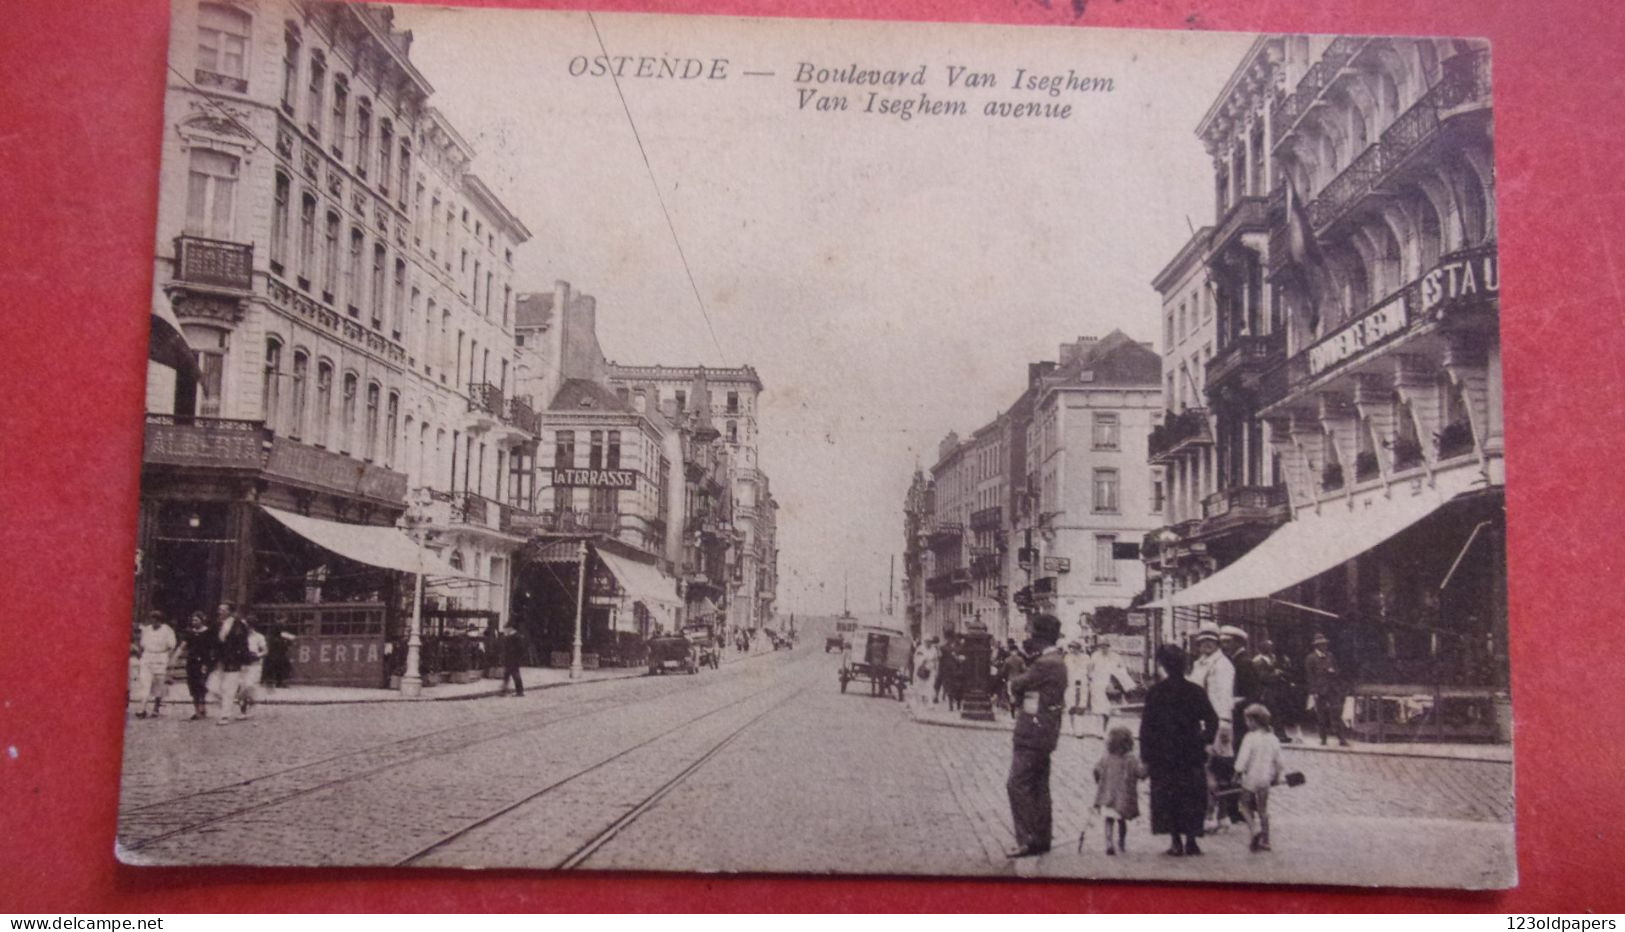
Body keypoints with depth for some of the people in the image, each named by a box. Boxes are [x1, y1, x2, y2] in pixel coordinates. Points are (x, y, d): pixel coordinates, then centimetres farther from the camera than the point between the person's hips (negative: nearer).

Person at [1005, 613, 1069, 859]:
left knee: (1017, 785, -9)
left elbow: (1016, 685, -12)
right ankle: (1042, 838, 21)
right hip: (1044, 733, 10)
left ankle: (1028, 840, -9)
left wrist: (1016, 691, 7)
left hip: (1034, 731, -10)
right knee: (1039, 786, 15)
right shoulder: (1057, 661, 14)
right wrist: (1021, 694, 0)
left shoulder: (1046, 664, -19)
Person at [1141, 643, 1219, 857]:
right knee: (1192, 795, 10)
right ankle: (1191, 840, 9)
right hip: (1191, 754, 2)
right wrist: (1206, 741, 10)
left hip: (1163, 754, -2)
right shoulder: (1196, 691, -1)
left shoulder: (1155, 692, -7)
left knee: (1167, 796, 5)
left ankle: (1175, 841, 1)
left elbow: (1146, 725, -6)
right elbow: (1212, 720, -2)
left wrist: (1145, 756, -2)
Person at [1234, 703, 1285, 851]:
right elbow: (1278, 761, 10)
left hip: (1251, 779, -5)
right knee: (1263, 810, 13)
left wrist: (1238, 772, -5)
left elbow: (1243, 758, -17)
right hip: (1265, 780, 5)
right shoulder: (1273, 739, 4)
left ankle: (1255, 830, -11)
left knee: (1247, 806, 9)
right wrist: (1276, 776, 23)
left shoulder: (1250, 738, -14)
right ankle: (1265, 840, 14)